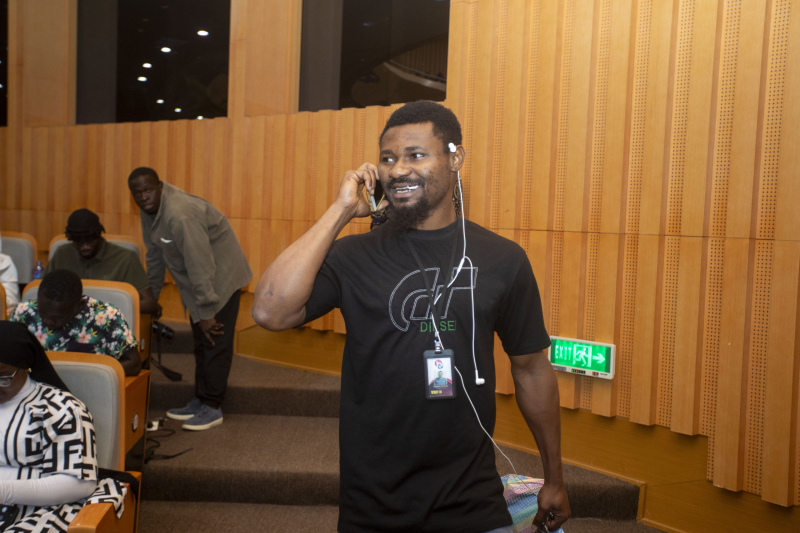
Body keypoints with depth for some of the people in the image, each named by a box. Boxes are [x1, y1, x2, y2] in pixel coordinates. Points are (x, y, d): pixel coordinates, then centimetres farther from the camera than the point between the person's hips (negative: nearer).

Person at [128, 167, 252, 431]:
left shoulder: (180, 215, -30)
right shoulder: (148, 212, 1)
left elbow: (200, 266, -30)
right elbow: (154, 256, 14)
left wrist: (207, 312, -27)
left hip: (221, 276, -9)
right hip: (195, 280, 9)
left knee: (215, 342, -5)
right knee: (200, 344, 15)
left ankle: (212, 408, 4)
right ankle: (200, 401, 25)